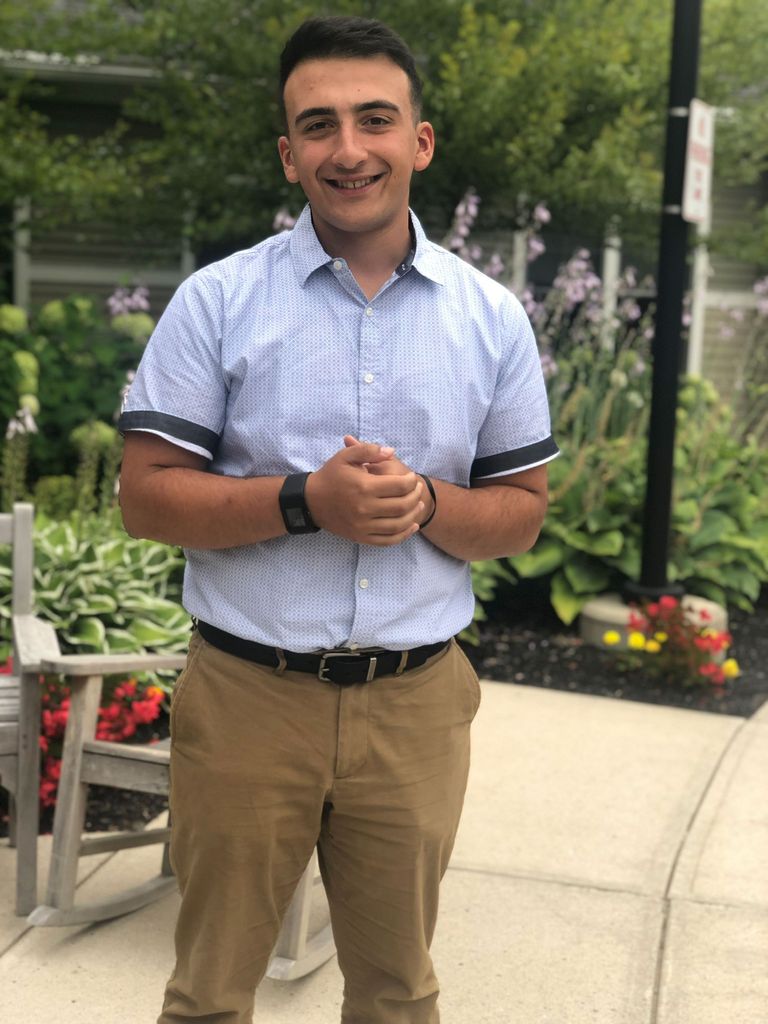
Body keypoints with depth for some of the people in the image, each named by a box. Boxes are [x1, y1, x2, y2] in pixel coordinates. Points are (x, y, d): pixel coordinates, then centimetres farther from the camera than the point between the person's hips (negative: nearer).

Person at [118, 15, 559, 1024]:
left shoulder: (493, 319, 3)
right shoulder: (216, 301, -4)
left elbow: (521, 511, 7)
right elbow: (146, 497, -6)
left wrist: (424, 505, -15)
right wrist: (306, 502, -21)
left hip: (415, 704, 2)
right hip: (246, 695, -2)